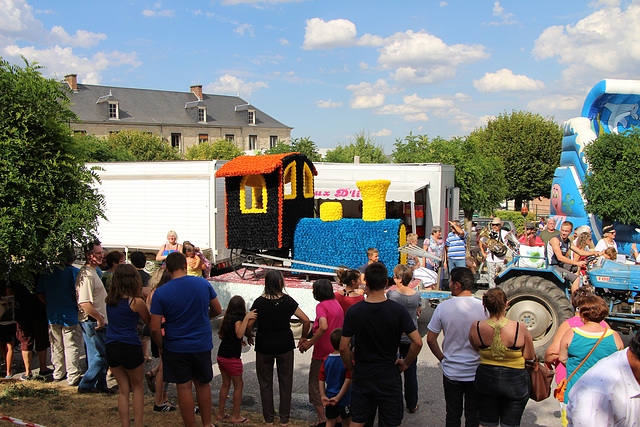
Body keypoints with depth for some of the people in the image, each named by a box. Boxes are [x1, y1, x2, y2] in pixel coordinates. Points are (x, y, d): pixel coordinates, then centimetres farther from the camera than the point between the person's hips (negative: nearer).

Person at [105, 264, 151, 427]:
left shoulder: (110, 299, 2)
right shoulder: (136, 302, -13)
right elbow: (149, 322, 0)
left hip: (110, 347, 5)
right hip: (130, 348, -5)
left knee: (123, 390, 16)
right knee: (138, 387, 15)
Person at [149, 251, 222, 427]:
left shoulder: (160, 293, -13)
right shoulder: (203, 284, -7)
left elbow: (155, 329, -13)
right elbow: (217, 310, 6)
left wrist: (161, 346, 4)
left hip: (176, 347, -2)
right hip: (202, 344, 2)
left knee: (184, 387, 8)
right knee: (203, 385, 17)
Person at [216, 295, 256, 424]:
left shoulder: (226, 318, 7)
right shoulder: (238, 318, -15)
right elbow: (239, 334, -32)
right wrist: (246, 318, -34)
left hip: (221, 355, 7)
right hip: (232, 358, -7)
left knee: (225, 384, 18)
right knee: (238, 385, 7)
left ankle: (220, 413, 24)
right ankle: (235, 416, 13)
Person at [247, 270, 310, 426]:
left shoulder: (259, 302, -9)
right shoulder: (288, 301, -7)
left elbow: (249, 324, -10)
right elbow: (306, 320, -8)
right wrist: (304, 338, 7)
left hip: (264, 346, 0)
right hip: (285, 345, 1)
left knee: (265, 382, 13)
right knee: (285, 381, 13)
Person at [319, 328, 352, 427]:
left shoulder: (326, 359, -2)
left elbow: (321, 380, -2)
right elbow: (348, 381, -21)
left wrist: (323, 396, -2)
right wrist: (338, 397, -17)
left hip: (329, 397, 4)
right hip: (344, 399, -4)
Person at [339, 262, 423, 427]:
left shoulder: (353, 311, -10)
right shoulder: (398, 310, -12)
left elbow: (343, 347, -8)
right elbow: (417, 342, -14)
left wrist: (351, 368, 8)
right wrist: (405, 363, 1)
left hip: (361, 375, 1)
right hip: (389, 376, -1)